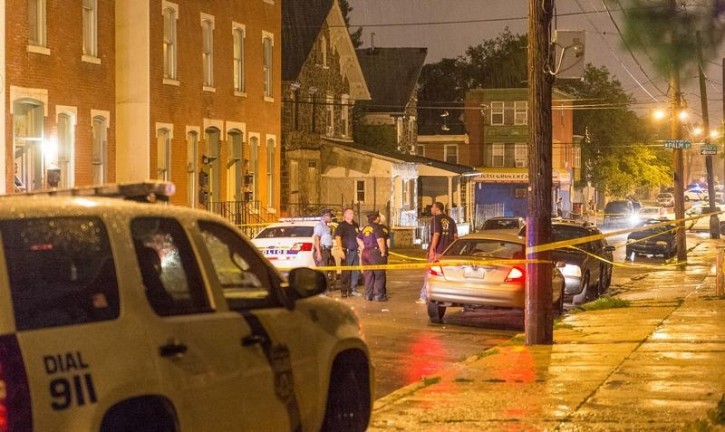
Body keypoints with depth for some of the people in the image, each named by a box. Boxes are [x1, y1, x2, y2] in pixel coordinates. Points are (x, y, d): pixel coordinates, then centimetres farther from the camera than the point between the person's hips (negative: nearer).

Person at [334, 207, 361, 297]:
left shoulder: (355, 225, 15)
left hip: (355, 251, 7)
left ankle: (352, 290, 19)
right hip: (347, 252, -7)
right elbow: (338, 238, -13)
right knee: (346, 272, -5)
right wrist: (341, 250, -22)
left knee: (355, 272, 10)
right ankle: (344, 291, -1)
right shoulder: (342, 225, -7)